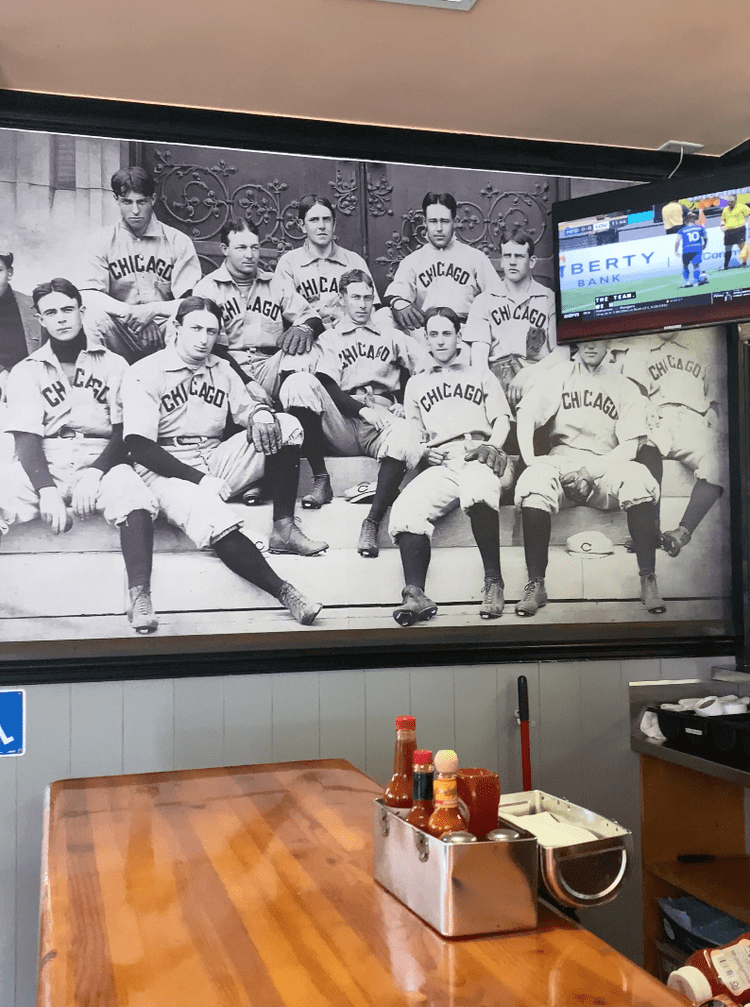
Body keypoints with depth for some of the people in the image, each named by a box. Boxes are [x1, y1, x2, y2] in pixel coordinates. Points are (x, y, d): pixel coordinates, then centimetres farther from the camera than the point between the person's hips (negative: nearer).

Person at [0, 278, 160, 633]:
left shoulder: (114, 365, 11)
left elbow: (124, 433, 4)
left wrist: (95, 472, -16)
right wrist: (47, 490, -19)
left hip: (102, 459, -1)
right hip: (43, 463, 1)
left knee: (132, 495, -35)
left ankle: (139, 596, -37)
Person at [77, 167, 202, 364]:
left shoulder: (178, 242, 2)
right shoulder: (106, 240, 5)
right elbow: (87, 295, -5)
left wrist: (153, 310, -18)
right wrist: (128, 311, -19)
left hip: (164, 332, -1)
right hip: (121, 333, 1)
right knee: (93, 320, -30)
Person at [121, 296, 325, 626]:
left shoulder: (221, 370, 16)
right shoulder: (145, 373, -4)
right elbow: (139, 447, -13)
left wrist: (261, 413, -13)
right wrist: (201, 480, -21)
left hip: (215, 460, 6)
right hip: (169, 471, -6)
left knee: (287, 425, -10)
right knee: (213, 519, -38)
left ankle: (284, 528, -16)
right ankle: (285, 592, -38)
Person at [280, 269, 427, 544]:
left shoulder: (390, 334, 25)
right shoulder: (329, 339, 21)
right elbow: (327, 388, 3)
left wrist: (406, 406, -2)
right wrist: (363, 409, -13)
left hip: (383, 422, 0)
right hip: (342, 423, 0)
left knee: (405, 440, -37)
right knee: (299, 383, -26)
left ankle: (372, 522, -31)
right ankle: (320, 480, -23)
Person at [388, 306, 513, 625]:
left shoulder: (480, 374, 28)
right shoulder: (416, 384, 32)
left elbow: (502, 419, 16)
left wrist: (491, 446, -5)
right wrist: (423, 450, 2)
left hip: (479, 457, -2)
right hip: (440, 464, 2)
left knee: (477, 489, -42)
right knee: (405, 510, -31)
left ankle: (493, 581, -32)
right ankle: (415, 595, -37)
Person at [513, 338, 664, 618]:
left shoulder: (625, 387, 12)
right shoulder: (559, 375, 14)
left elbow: (629, 447, 1)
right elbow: (526, 413, 1)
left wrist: (590, 471, -14)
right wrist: (529, 459, -16)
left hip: (606, 466, 0)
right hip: (562, 460, 0)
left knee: (639, 478, -33)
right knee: (535, 481, -34)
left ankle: (648, 581, -29)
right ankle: (535, 585, -32)